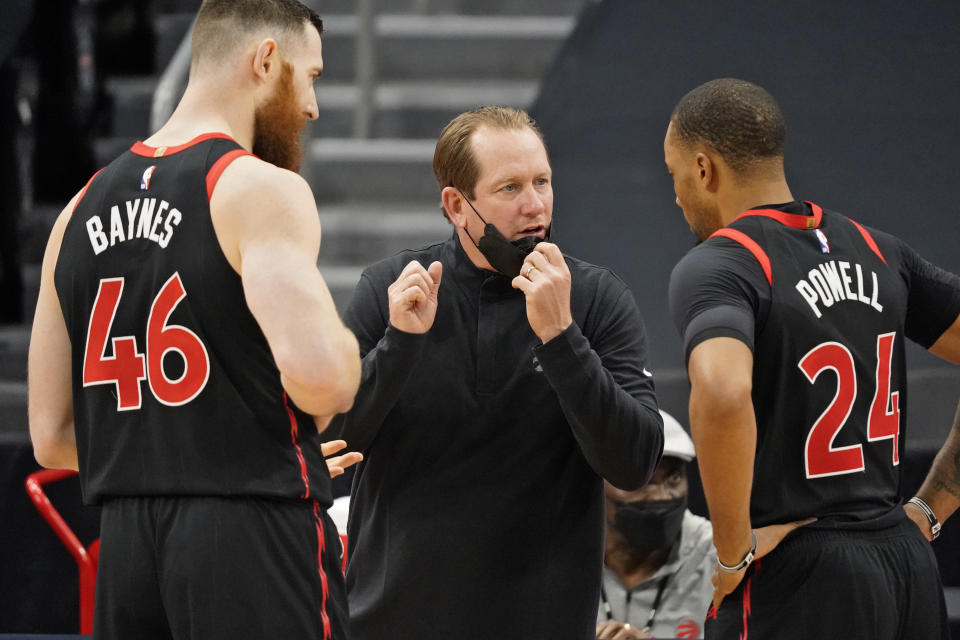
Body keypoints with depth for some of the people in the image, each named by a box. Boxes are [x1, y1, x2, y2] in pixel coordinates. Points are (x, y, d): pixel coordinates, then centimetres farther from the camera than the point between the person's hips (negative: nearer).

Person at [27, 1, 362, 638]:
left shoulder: (81, 209, 14)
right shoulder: (260, 189, -9)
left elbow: (52, 438, 15)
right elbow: (315, 372, -26)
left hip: (126, 539, 7)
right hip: (254, 538, -7)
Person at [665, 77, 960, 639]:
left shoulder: (715, 267, -10)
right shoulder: (877, 252, 11)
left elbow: (723, 394, -30)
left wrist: (732, 550, -19)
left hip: (794, 573, -7)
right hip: (908, 567, 7)